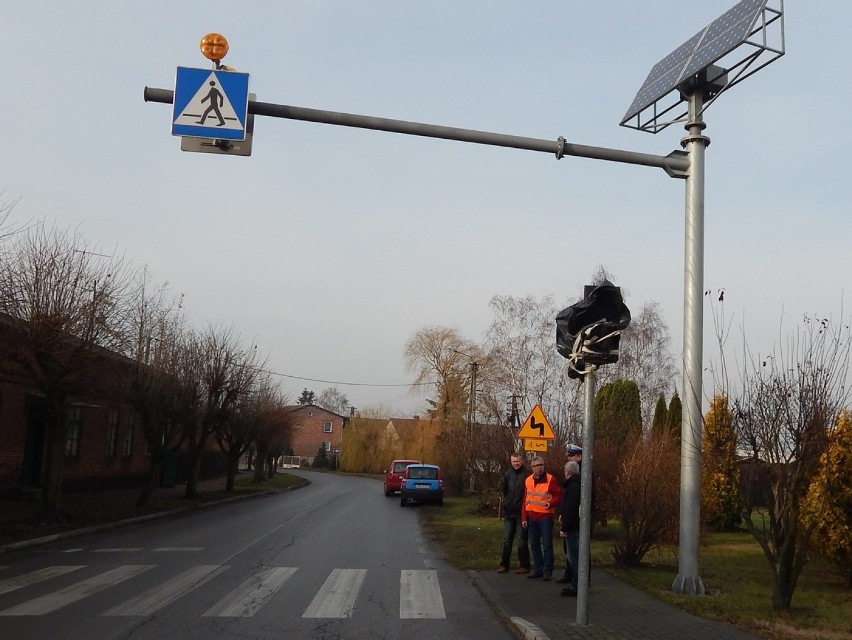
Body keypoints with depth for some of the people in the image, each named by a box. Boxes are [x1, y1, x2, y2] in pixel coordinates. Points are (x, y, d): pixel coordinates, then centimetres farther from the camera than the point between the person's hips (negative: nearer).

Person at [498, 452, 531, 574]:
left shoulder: (528, 474, -10)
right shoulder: (507, 474, 7)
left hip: (521, 512, -5)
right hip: (509, 512, 5)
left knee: (522, 540, 2)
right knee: (507, 539, 10)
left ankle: (524, 565, 11)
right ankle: (504, 565, 17)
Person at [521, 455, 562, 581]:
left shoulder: (551, 479, -8)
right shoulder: (528, 481, 8)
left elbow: (558, 496, -8)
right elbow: (525, 500, 13)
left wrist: (551, 503, -28)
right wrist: (524, 518, 10)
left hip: (545, 517, -6)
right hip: (532, 517, 6)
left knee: (547, 545, -3)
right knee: (534, 544, 11)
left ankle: (547, 571, 4)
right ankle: (537, 569, 21)